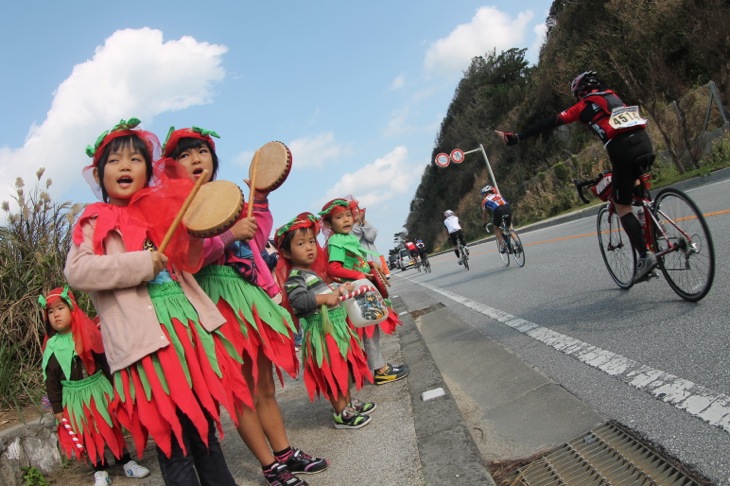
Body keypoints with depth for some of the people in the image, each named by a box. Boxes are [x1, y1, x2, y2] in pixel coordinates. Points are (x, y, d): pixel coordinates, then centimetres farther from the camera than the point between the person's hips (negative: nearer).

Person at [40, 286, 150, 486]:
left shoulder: (88, 335, -7)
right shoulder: (52, 346, -5)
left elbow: (106, 362, -3)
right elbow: (51, 379, -1)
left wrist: (113, 388, -3)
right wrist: (57, 408, -1)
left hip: (99, 389, -1)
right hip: (75, 397, 1)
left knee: (112, 427, 8)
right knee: (89, 435, 10)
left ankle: (127, 463, 21)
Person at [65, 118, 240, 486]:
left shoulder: (163, 211, 17)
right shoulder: (95, 222, 4)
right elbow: (76, 272, -11)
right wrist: (142, 264, -16)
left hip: (189, 323, 5)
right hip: (148, 337, -4)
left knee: (206, 430, 13)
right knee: (174, 440, -1)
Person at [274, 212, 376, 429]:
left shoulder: (314, 272, 14)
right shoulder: (295, 277, -16)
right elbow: (297, 300, -30)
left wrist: (338, 289, 14)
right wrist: (325, 298, -34)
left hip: (336, 325, 9)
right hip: (322, 330, -9)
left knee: (344, 366, 19)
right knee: (333, 371, -1)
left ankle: (348, 401, 35)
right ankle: (341, 414, 11)